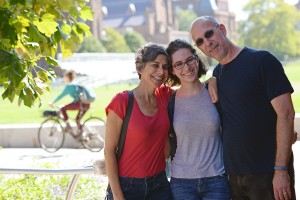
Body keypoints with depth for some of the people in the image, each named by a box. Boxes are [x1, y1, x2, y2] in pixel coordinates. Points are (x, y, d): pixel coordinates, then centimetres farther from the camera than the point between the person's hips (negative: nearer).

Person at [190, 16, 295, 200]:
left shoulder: (261, 60, -9)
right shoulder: (217, 73, 10)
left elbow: (285, 113, -14)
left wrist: (281, 170, -18)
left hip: (268, 173, -6)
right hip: (235, 175, 6)